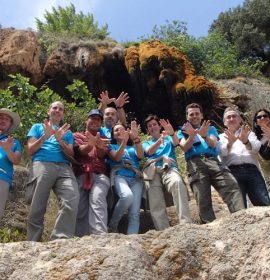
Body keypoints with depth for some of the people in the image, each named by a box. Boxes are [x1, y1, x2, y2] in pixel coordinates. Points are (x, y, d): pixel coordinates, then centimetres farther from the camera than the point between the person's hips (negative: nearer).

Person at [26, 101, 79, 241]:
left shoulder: (67, 132, 31)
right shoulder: (38, 127, 27)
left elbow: (71, 154, 17)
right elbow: (30, 150, 14)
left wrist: (60, 140, 0)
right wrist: (45, 136, -1)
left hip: (64, 167, 1)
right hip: (42, 165, -1)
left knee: (72, 202, -26)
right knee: (37, 209, -12)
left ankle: (60, 241, -29)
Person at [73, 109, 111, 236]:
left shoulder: (103, 139, 25)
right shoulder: (77, 136, 21)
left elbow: (102, 155, 2)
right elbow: (81, 150, -2)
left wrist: (98, 145, -24)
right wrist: (92, 144, -27)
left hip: (99, 175, -1)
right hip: (80, 175, 1)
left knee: (97, 199, -28)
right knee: (79, 209, -11)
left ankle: (100, 236, -43)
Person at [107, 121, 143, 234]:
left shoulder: (133, 147, 28)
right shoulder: (111, 146, 23)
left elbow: (140, 155, 5)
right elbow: (117, 157, 1)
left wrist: (136, 138, -7)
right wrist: (124, 141, -9)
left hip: (136, 178, 3)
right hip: (119, 176, -3)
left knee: (135, 213, -18)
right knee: (127, 196, -36)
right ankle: (112, 226, -15)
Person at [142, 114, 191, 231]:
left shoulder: (168, 138, 31)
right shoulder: (146, 143, 32)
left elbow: (176, 142, 6)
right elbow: (149, 151, 6)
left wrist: (172, 133, -20)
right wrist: (159, 140, -17)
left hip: (169, 167, -1)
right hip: (152, 170, 1)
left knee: (178, 183, -37)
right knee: (156, 205, -22)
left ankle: (186, 223, -45)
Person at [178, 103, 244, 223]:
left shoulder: (210, 128, 29)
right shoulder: (183, 131, 26)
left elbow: (213, 144, 7)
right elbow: (185, 148, 5)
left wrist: (204, 136, -15)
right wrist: (191, 136, -16)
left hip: (213, 161, 1)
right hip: (195, 164, -1)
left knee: (232, 187, -24)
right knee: (203, 201, -17)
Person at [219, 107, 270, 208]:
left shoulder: (249, 133, 25)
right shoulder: (222, 137, 22)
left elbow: (256, 147, 2)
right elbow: (222, 152, -1)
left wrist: (246, 141, -22)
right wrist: (230, 143, -25)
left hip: (252, 170, 1)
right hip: (233, 172, -1)